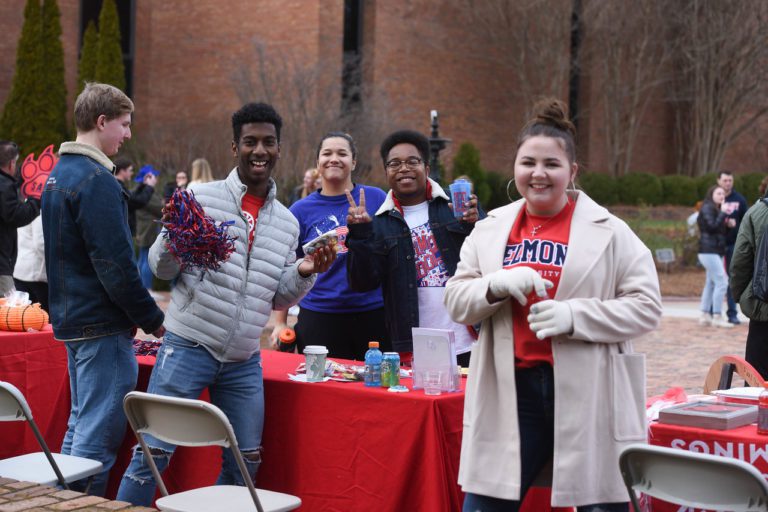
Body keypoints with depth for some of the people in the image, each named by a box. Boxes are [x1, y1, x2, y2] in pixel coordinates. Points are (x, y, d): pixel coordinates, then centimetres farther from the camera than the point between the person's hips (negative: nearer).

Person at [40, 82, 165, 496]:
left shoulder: (58, 173, 13)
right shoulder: (97, 180, -18)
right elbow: (116, 265, -22)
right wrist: (152, 320, -12)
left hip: (71, 319, 10)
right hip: (102, 326, -10)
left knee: (80, 426, 18)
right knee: (98, 437, -5)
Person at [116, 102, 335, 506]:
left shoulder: (287, 222, 11)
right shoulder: (201, 197, -3)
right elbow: (161, 268, -1)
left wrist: (304, 273, -3)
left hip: (244, 361, 5)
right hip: (189, 347, -5)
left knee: (245, 463, 11)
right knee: (153, 452, -4)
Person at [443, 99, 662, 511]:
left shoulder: (608, 231, -1)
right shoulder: (489, 230, 11)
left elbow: (647, 306, -5)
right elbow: (455, 300, 8)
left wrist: (575, 315, -19)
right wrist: (497, 285, -13)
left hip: (588, 393, -3)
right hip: (510, 390, 3)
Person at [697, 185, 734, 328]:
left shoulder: (716, 209, 20)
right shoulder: (707, 208, -9)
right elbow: (712, 226, -21)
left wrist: (728, 223, 3)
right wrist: (723, 213, -17)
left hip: (716, 251, 10)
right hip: (709, 251, -10)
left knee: (711, 283, 10)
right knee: (721, 282, -12)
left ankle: (705, 316, 13)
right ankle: (717, 317, -11)